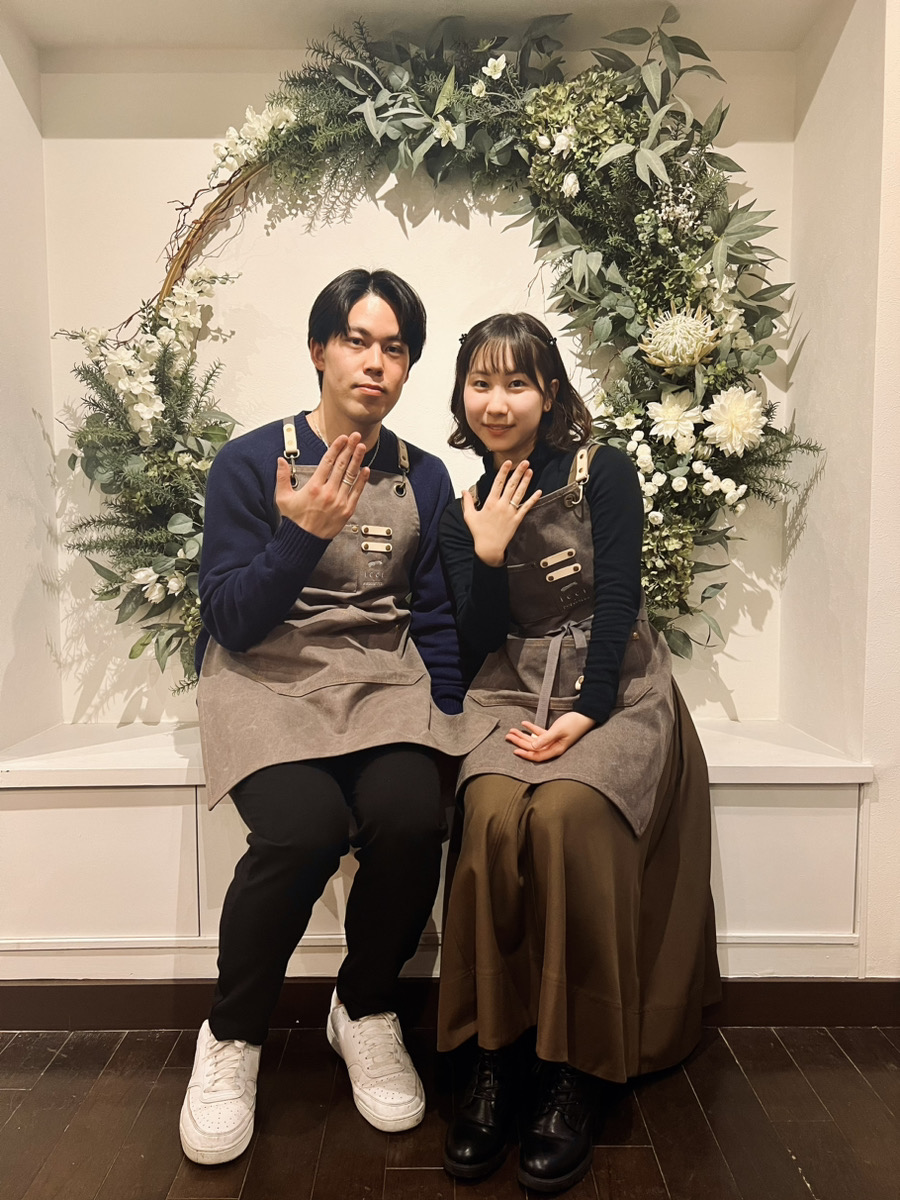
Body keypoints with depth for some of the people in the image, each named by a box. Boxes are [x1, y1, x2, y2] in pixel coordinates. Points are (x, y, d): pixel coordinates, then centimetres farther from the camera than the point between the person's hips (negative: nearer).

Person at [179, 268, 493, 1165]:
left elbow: (435, 618, 12)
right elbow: (230, 621, -6)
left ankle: (365, 1009, 5)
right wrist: (303, 534, -20)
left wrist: (444, 720, 0)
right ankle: (231, 1038, 1)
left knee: (412, 817, -27)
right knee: (304, 828, -30)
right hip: (268, 679, -2)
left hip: (384, 680, 3)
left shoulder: (424, 477, 10)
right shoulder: (249, 462, -1)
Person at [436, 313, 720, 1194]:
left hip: (614, 687, -2)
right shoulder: (463, 506, 10)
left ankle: (570, 1071, -15)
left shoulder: (604, 474, 1)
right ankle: (493, 1056, -13)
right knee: (494, 813, -28)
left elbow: (619, 599, -8)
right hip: (515, 692, 3)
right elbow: (477, 645, 6)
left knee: (566, 813, -31)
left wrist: (585, 711, -19)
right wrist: (488, 554, -8)